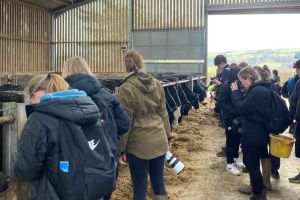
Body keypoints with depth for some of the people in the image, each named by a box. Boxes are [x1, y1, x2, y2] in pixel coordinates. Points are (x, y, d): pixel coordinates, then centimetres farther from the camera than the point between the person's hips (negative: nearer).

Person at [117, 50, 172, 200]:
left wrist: (122, 148, -4)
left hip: (139, 145, -5)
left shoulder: (126, 88, -12)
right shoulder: (157, 84, 2)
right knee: (159, 183, 17)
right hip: (159, 141, 5)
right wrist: (167, 135, 19)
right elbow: (163, 113, 9)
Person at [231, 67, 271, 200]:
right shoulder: (258, 89, 9)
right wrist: (238, 92, 2)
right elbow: (246, 105, 13)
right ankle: (259, 189, 35)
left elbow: (241, 108, -21)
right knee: (251, 162, 22)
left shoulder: (256, 91, -23)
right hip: (257, 133, 10)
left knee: (252, 164, 3)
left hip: (252, 135, -10)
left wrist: (235, 92, -10)